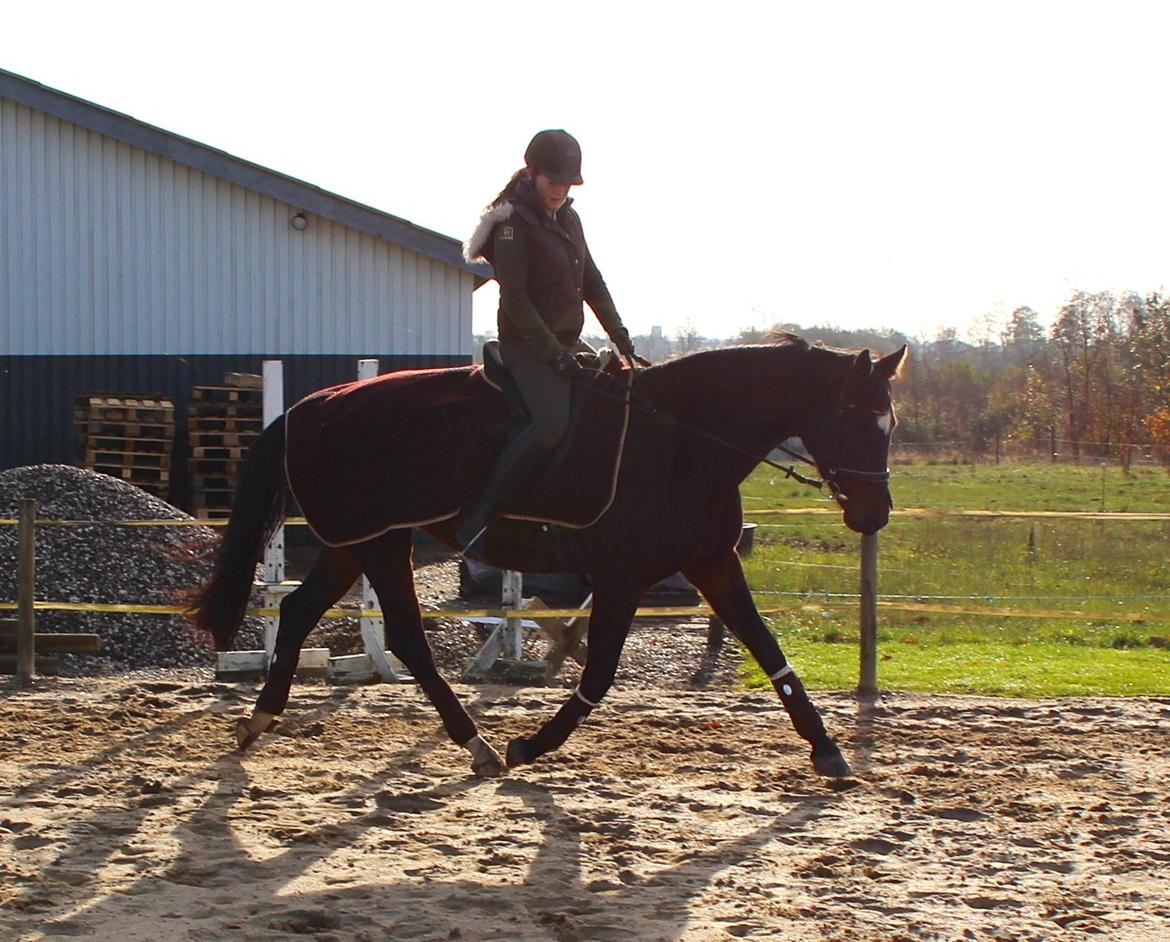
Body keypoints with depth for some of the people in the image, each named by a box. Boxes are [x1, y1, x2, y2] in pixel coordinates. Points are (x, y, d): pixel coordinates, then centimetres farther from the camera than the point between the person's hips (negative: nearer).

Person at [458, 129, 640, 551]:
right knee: (553, 421, -30)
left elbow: (592, 283, 20)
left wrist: (619, 335, 6)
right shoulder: (513, 223, -11)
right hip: (526, 344, -9)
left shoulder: (568, 219, 15)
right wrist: (555, 355, -20)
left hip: (567, 342, 9)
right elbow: (514, 299, -17)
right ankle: (479, 513, -25)